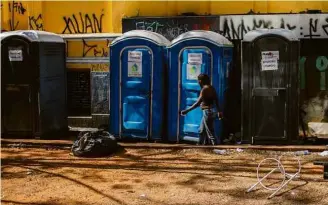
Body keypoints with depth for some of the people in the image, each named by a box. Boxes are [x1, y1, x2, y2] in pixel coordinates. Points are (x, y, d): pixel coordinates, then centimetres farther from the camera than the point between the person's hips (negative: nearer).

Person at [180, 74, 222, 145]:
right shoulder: (211, 88, 9)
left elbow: (198, 103, -22)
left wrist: (187, 111, -22)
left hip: (208, 112, -10)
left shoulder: (205, 89, -17)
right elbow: (216, 100, 14)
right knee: (202, 131, 18)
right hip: (211, 111, 10)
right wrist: (219, 112, 23)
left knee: (210, 132, -5)